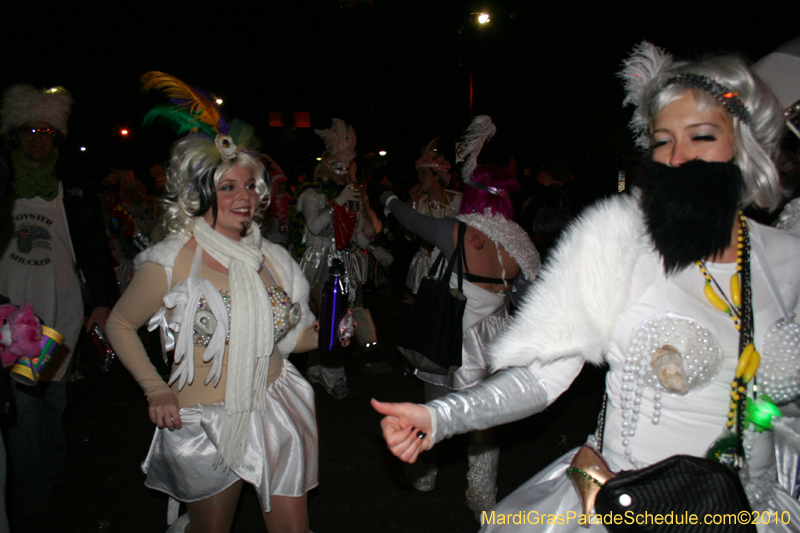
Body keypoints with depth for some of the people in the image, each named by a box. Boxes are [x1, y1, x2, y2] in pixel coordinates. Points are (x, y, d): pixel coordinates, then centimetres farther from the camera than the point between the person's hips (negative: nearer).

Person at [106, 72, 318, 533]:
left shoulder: (270, 257, 1)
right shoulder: (171, 262, -11)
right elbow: (121, 325, 3)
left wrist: (326, 334, -7)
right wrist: (156, 390, -5)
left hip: (276, 411, 3)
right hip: (204, 423, -3)